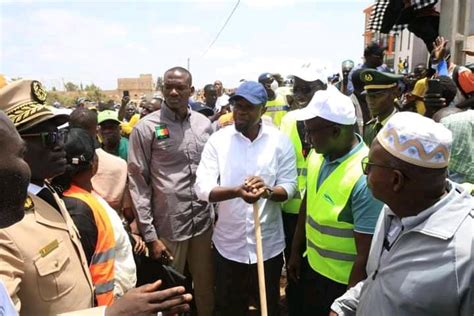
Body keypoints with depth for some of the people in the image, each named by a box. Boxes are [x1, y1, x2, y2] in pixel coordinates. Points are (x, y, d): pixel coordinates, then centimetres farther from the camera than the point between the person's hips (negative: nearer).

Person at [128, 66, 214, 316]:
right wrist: (149, 235, -10)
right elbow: (138, 183, -7)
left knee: (206, 287, 17)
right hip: (168, 226, -3)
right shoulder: (146, 128, -7)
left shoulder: (204, 124, 5)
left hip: (203, 222, 4)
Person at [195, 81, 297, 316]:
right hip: (229, 244, 0)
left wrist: (268, 191, -28)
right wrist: (236, 191, -33)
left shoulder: (280, 140, -5)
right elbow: (202, 188, -15)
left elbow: (290, 186, -6)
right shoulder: (218, 139, -8)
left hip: (269, 244, 1)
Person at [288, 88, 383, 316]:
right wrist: (296, 251, 13)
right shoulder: (317, 155, -7)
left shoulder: (365, 177, -29)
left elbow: (365, 256, -24)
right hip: (312, 266, 7)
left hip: (344, 282, -6)